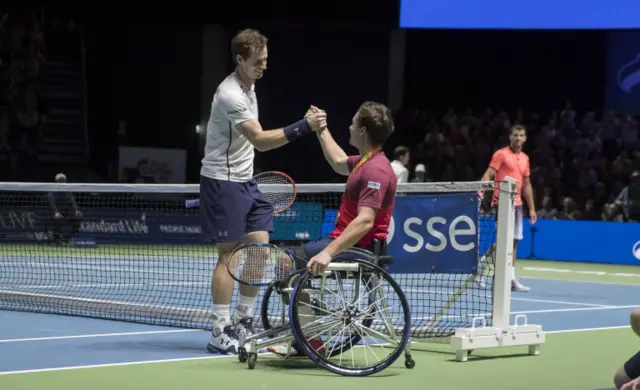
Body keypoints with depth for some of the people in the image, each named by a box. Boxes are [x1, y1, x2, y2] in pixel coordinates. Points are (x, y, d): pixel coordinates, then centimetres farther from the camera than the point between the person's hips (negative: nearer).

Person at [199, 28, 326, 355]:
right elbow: (260, 140, -30)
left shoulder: (249, 86, 9)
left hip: (245, 181, 9)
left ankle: (242, 322, 17)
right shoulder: (230, 94, -22)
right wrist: (303, 127, -37)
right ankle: (220, 334, -1)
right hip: (222, 181, -9)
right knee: (228, 255, -6)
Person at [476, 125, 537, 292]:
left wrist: (532, 208, 18)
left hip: (517, 204, 7)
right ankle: (482, 264, 2)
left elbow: (526, 184, 20)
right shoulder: (501, 154, -4)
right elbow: (488, 175, -11)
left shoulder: (525, 158, 15)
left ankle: (511, 279, 7)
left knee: (513, 241, 5)